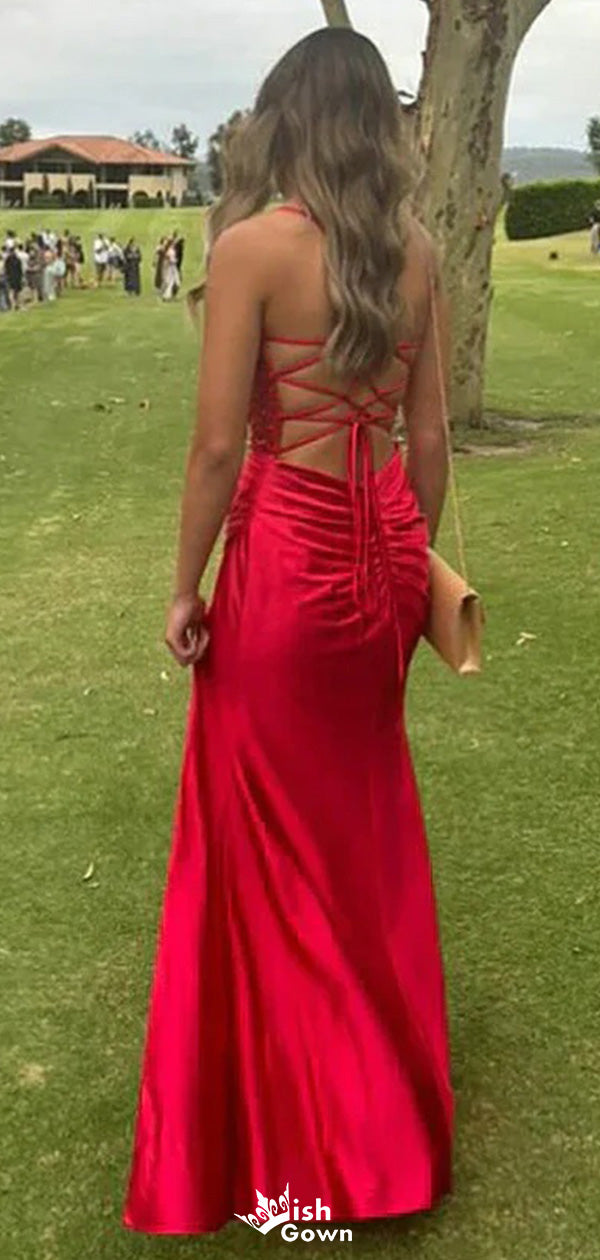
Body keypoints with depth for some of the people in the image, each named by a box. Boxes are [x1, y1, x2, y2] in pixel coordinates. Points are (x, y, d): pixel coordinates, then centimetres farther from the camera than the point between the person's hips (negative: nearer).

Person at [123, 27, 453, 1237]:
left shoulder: (252, 244, -13)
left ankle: (300, 1123, 27)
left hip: (287, 557, -5)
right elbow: (428, 437, 5)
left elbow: (218, 444, -15)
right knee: (367, 822, 23)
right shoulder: (418, 253, 2)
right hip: (384, 554, 6)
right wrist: (413, 562, 17)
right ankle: (383, 1108, 41)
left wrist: (185, 588, -4)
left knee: (272, 837, 11)